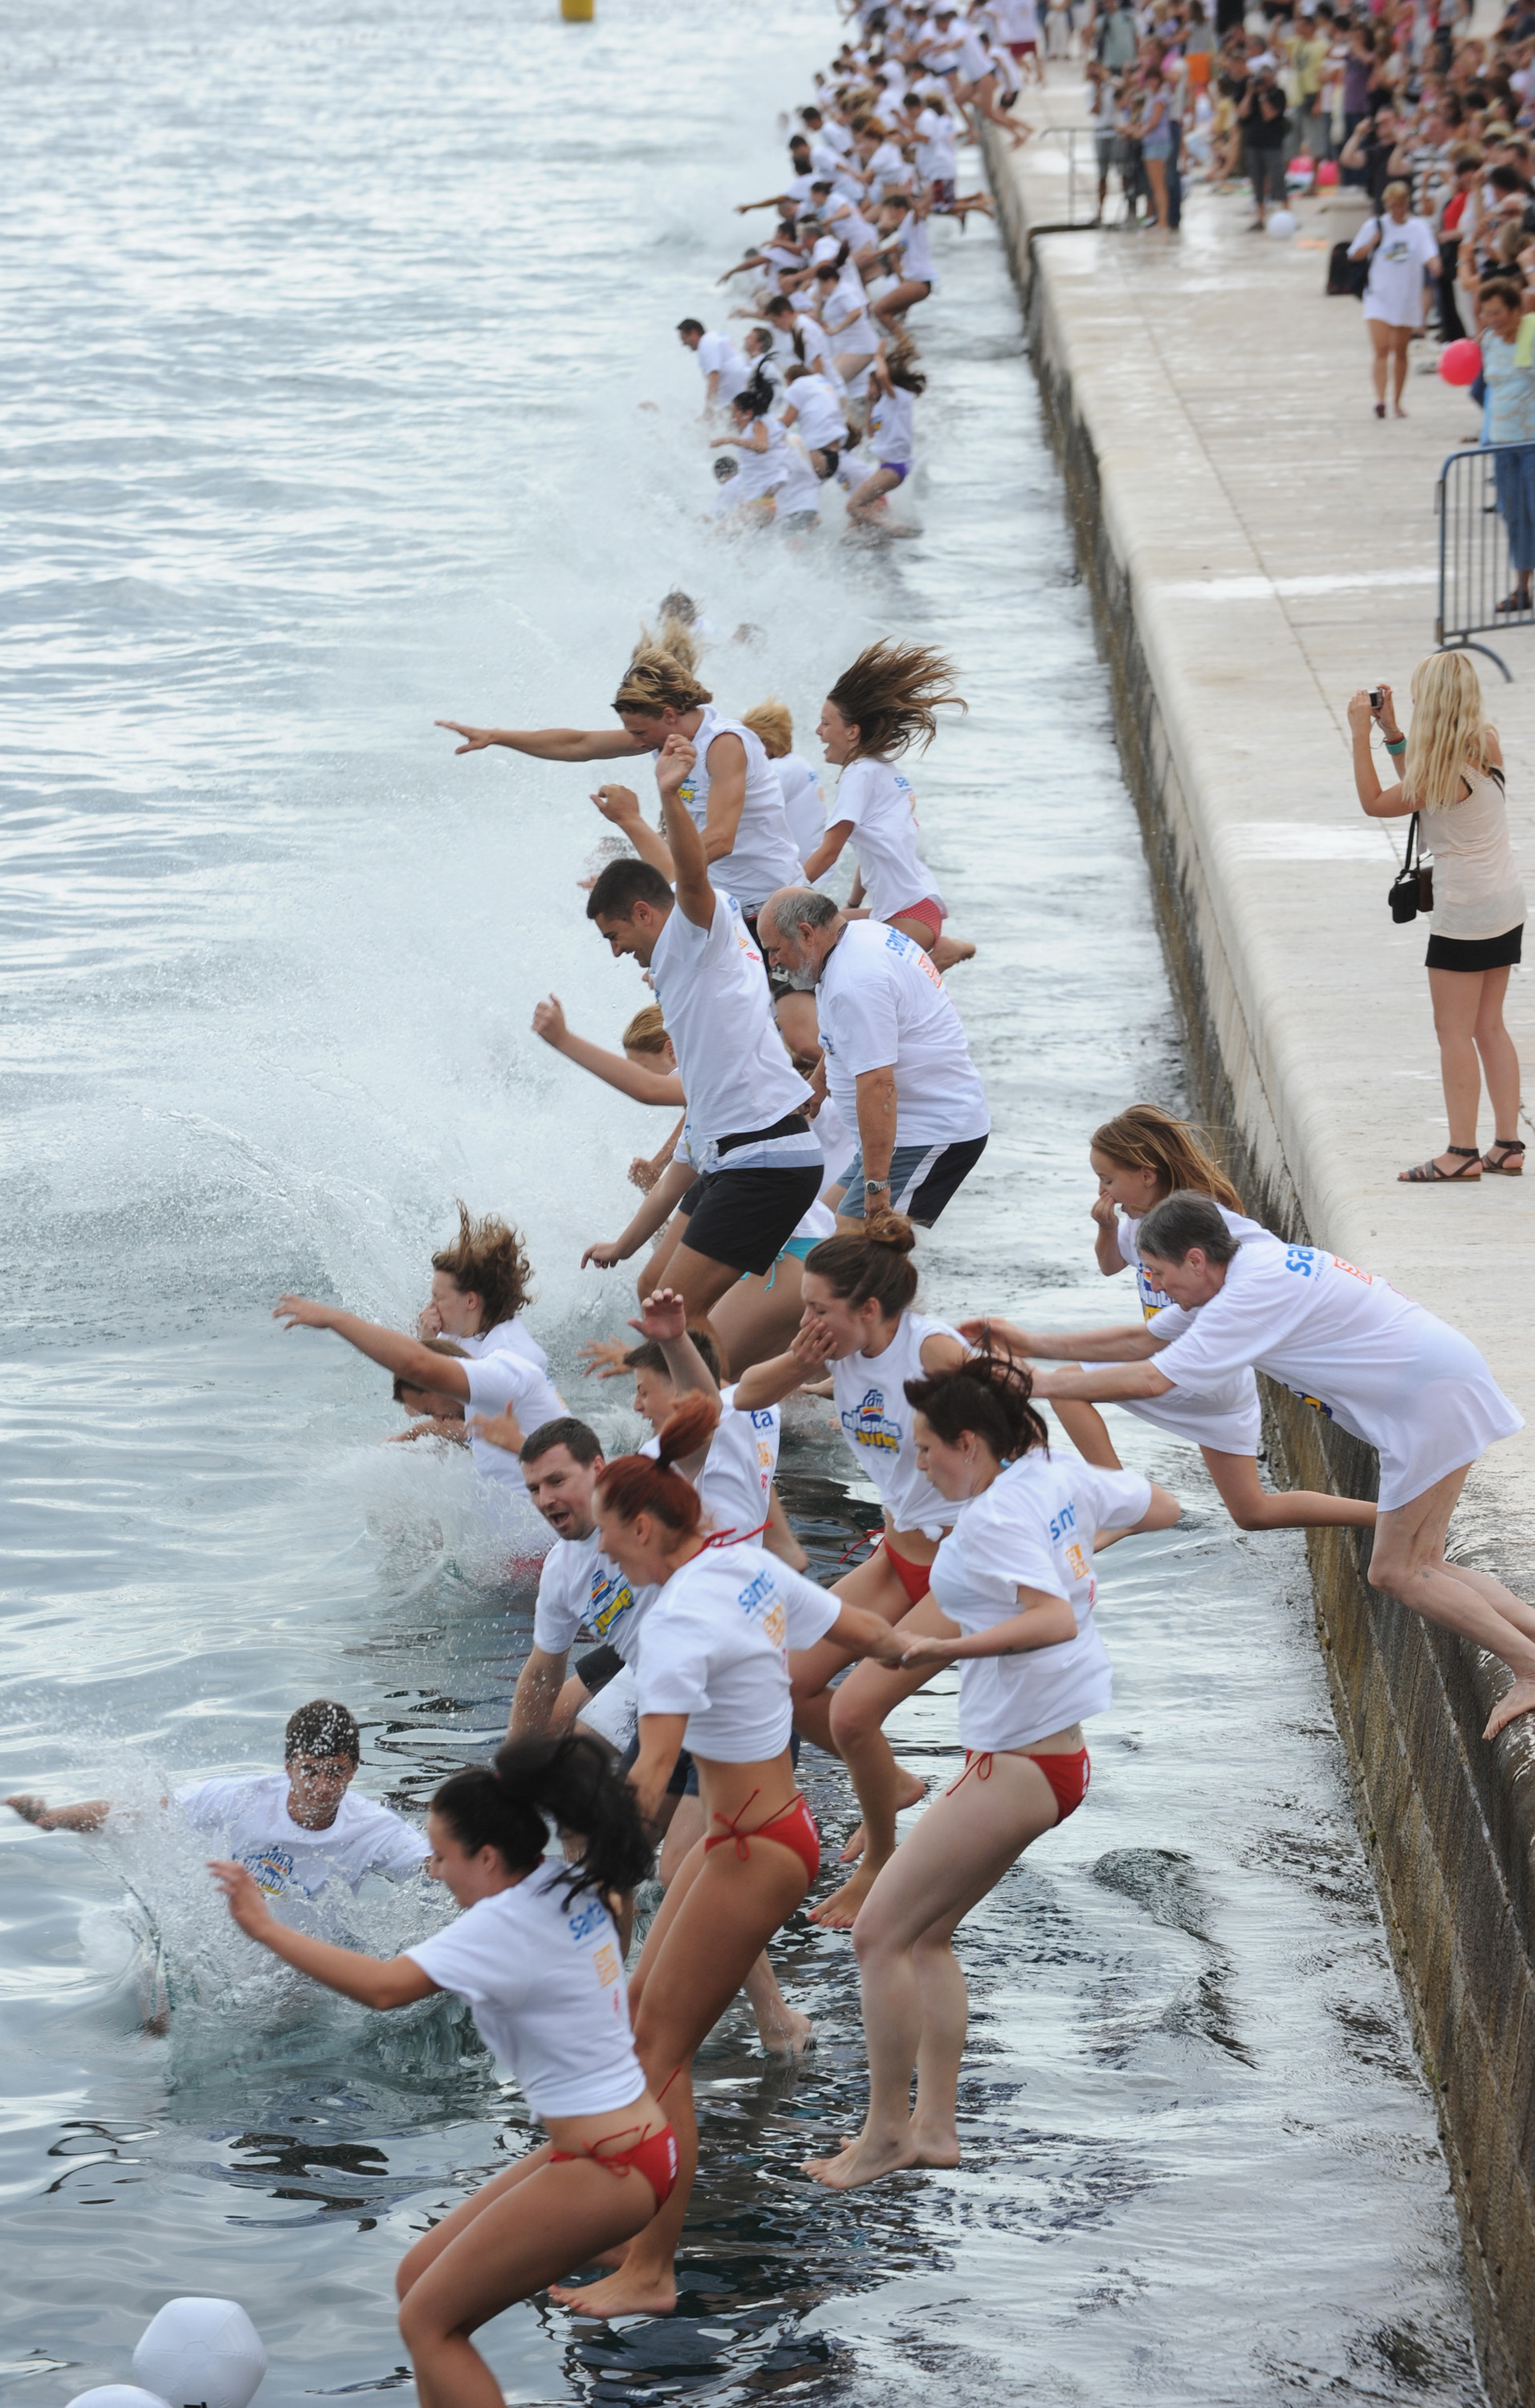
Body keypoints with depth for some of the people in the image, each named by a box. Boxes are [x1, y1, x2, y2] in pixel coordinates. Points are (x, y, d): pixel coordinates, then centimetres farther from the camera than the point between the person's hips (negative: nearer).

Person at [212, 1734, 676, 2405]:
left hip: (604, 2173, -10)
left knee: (428, 2322, -2)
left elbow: (383, 1986, -29)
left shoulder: (508, 1923, -20)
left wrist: (266, 1928, -23)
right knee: (420, 2279, 15)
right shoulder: (571, 1890, 6)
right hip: (637, 2144, 10)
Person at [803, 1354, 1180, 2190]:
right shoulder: (1063, 1476, 6)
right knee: (927, 1935, 16)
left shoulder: (992, 1520, -19)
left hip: (1015, 1766, -10)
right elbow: (1161, 1508, 20)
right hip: (1051, 1753, 10)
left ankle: (885, 2132, 3)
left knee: (879, 1931, -4)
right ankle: (933, 2125, 17)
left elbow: (1055, 1620, -33)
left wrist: (946, 1648, -33)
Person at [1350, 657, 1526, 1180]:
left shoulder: (1449, 768, -21)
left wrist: (1361, 736, -5)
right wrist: (1392, 733, 15)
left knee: (1454, 1032, -3)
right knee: (1489, 1027, 13)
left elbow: (1375, 803, -9)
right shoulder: (1485, 745, 4)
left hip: (1466, 910, -9)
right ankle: (1507, 1146, 14)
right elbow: (1420, 790, 18)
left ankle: (1461, 1154, -3)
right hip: (1506, 904, 9)